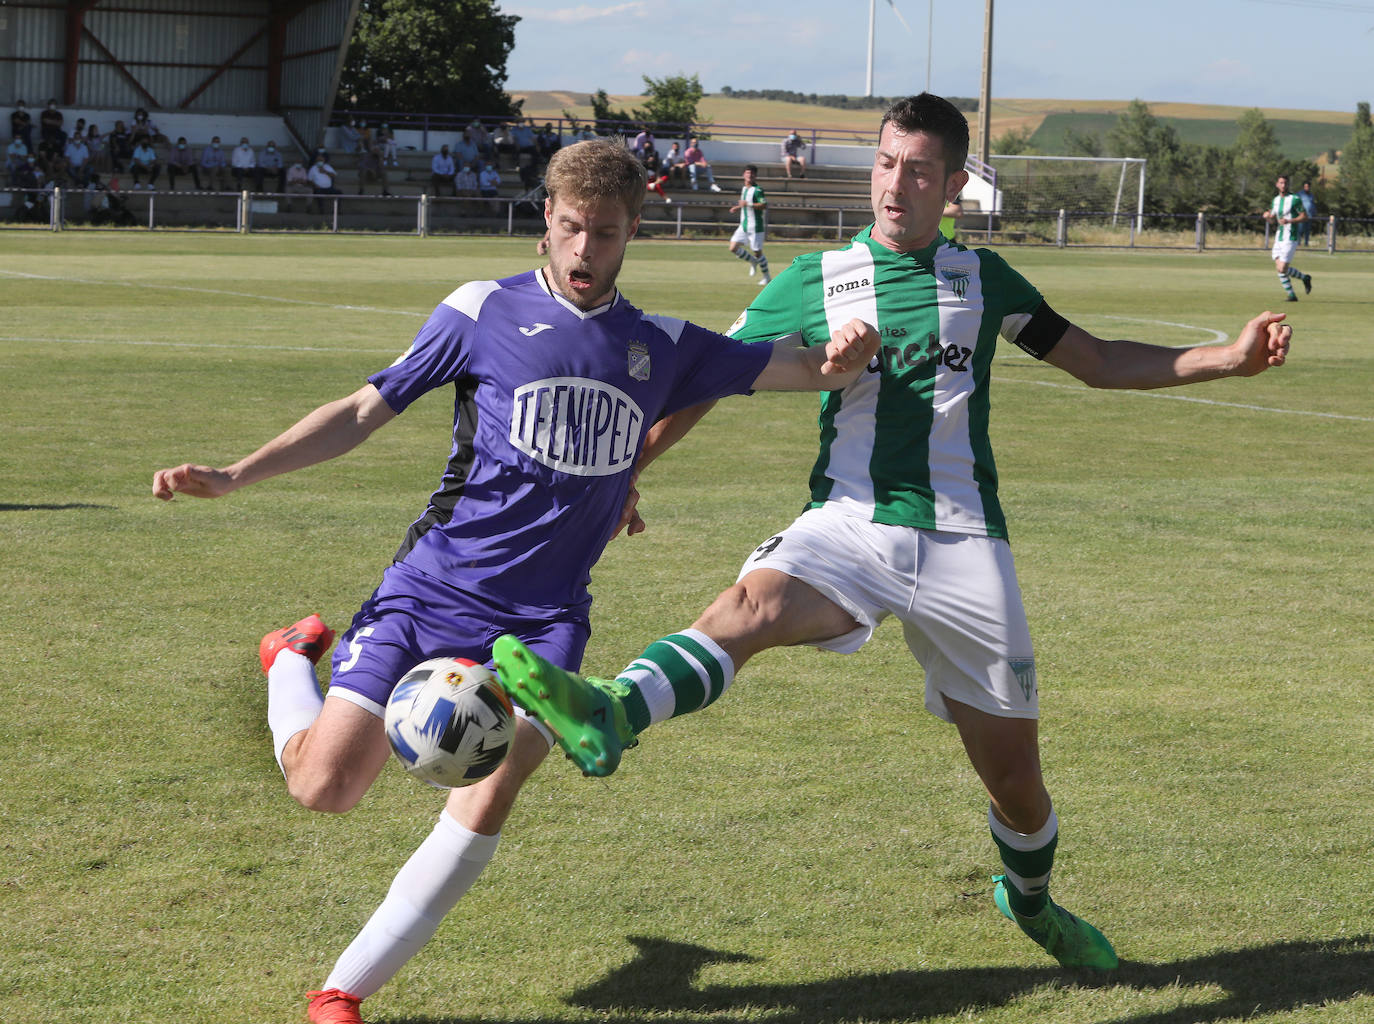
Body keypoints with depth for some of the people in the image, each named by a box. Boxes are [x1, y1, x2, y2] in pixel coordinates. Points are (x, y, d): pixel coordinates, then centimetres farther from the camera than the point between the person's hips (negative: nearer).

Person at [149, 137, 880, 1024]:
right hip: (433, 591, -2)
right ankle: (296, 658, 26)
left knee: (489, 799, -19)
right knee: (325, 786, -10)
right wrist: (233, 476, -6)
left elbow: (797, 369, 13)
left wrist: (841, 358, -13)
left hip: (544, 618, 2)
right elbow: (366, 410, 2)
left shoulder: (661, 347, 9)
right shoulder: (484, 311, 0)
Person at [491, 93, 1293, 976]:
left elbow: (1101, 363, 21)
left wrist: (1229, 359, 11)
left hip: (963, 541, 1)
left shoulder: (981, 278, 13)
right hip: (849, 527, -1)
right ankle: (609, 718, -61)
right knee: (752, 604, -35)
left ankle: (1030, 899, 35)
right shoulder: (814, 281, 10)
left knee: (1015, 775, 4)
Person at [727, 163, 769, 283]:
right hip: (743, 226, 8)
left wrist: (748, 204, -26)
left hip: (755, 227, -8)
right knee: (733, 248, -1)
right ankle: (753, 262, 20)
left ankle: (766, 277, 15)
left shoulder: (758, 190, -13)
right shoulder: (744, 189, 13)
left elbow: (764, 205, -23)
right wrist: (738, 208, 11)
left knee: (757, 252, -2)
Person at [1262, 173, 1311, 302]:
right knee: (1279, 268, 1)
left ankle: (1304, 278, 12)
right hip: (1278, 239, 7)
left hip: (1290, 239, -7)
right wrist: (1268, 216, -2)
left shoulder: (1295, 199, -8)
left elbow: (1304, 216, -8)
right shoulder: (1275, 200, 13)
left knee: (1282, 268, -13)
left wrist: (1289, 221, -21)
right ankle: (1291, 295, 12)